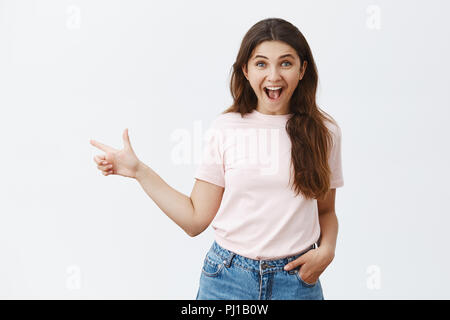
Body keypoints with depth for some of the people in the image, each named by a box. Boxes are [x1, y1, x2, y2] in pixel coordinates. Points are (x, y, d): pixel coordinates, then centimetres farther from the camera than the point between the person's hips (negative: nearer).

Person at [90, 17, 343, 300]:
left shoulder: (324, 131, -1)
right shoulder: (226, 128, -4)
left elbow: (326, 211, 10)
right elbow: (196, 219, -3)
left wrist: (327, 250, -9)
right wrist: (139, 171, -7)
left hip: (297, 280, 1)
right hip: (228, 278, 0)